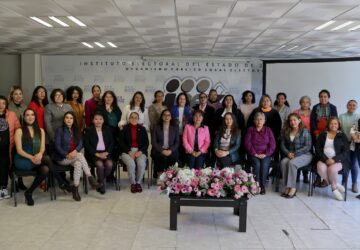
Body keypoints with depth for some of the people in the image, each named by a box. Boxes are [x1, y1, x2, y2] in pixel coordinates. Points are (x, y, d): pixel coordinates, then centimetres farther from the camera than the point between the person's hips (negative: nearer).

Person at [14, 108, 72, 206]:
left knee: (45, 169, -33)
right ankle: (62, 183, -22)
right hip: (22, 161, -4)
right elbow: (19, 150, -8)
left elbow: (42, 147, 3)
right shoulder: (19, 131, 0)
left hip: (36, 160, 4)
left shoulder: (40, 131, 13)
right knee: (46, 158, -32)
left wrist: (40, 154, -22)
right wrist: (32, 157, -26)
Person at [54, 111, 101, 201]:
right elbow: (57, 146, -9)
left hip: (74, 156, 5)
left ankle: (76, 189, -29)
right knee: (80, 155, -30)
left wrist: (75, 151, -20)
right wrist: (67, 155, -21)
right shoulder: (60, 130, -2)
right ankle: (90, 178, -29)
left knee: (78, 163, -30)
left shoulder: (76, 131, 13)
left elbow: (80, 144, 2)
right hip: (62, 158, -5)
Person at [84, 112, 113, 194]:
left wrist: (106, 152, -8)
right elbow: (86, 144, -3)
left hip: (105, 153, 3)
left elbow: (111, 143, 10)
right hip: (93, 153, -3)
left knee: (109, 164, -27)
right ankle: (102, 184, -9)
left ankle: (101, 181, -1)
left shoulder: (107, 130, 16)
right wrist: (97, 154, -13)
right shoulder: (89, 130, 6)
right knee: (100, 164, -31)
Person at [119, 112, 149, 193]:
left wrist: (140, 151, -11)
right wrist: (129, 152, -13)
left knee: (141, 164, -30)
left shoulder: (142, 129, 11)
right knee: (131, 164, -32)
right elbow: (121, 142, 1)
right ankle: (133, 183, -11)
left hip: (140, 151, 1)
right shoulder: (124, 128, 7)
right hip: (127, 151, -1)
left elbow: (146, 143, 7)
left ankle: (138, 182, -8)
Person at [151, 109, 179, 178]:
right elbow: (153, 142, 1)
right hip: (158, 150, -1)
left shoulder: (175, 129, 14)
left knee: (174, 156, -32)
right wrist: (162, 150, -14)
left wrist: (170, 150, -13)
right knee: (162, 157, -33)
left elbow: (177, 142, 6)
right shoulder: (156, 128, 10)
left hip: (171, 151, 1)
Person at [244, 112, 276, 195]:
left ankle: (262, 186, -20)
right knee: (257, 164, -32)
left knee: (264, 164, -31)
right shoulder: (250, 130, 8)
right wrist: (255, 154, -11)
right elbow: (247, 143, -2)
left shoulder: (268, 130, 10)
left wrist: (265, 154, -11)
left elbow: (272, 145, 3)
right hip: (253, 154, 0)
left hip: (265, 155, 0)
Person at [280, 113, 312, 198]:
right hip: (290, 155, 5)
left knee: (292, 163, -33)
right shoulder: (286, 132, 12)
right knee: (283, 162, -27)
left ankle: (293, 188, -26)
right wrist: (288, 153, -10)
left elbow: (308, 147, -10)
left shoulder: (305, 131, -4)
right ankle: (287, 187, -24)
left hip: (304, 155, -4)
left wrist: (295, 153, -18)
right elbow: (282, 144, 9)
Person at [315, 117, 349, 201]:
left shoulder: (342, 136, 7)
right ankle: (336, 185, -11)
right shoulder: (322, 135, 11)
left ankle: (333, 187, -6)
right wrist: (325, 159, -14)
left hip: (338, 161, -2)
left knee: (332, 169, -34)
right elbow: (317, 149, 3)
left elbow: (346, 152, 0)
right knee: (321, 168, -31)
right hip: (324, 159, 2)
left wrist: (334, 159, -16)